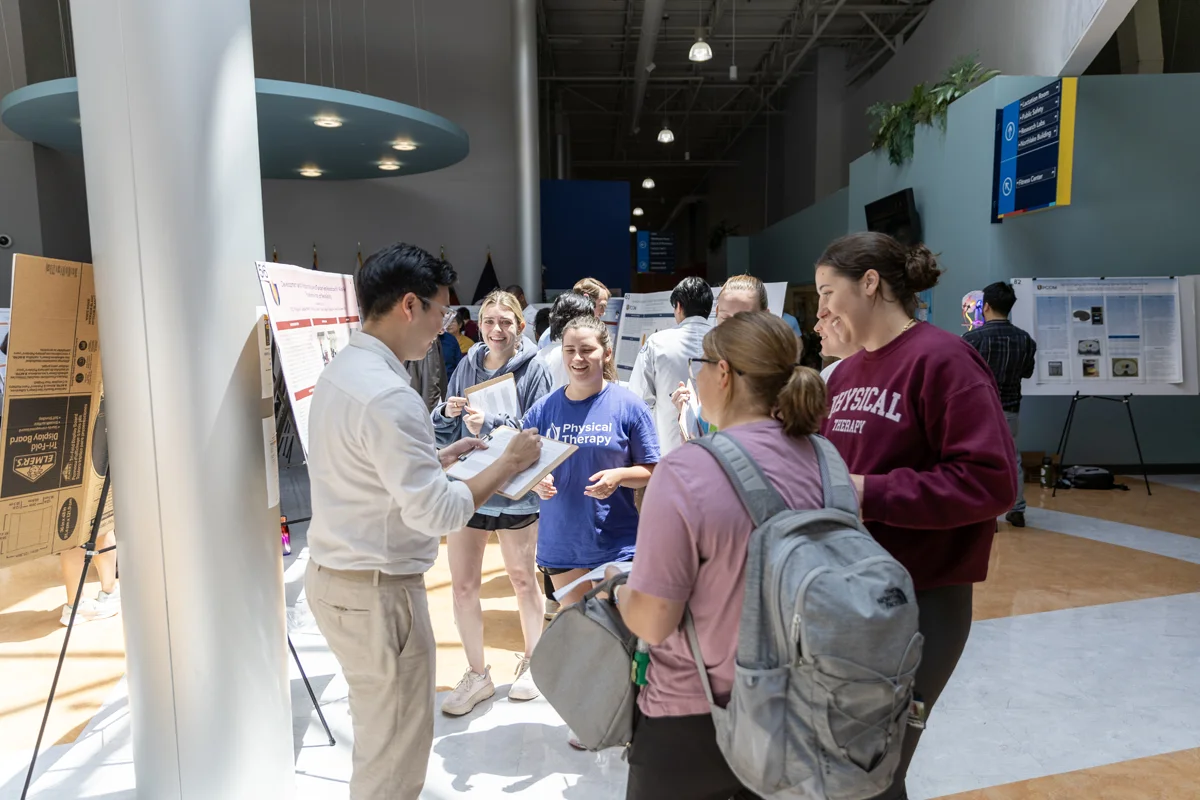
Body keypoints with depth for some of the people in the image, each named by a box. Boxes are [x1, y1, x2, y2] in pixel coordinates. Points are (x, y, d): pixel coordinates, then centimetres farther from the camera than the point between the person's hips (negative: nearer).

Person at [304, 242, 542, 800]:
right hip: (377, 590, -10)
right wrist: (508, 463, -15)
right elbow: (437, 513, -26)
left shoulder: (339, 372, 6)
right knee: (397, 750, 9)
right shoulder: (388, 395, -25)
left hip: (333, 576, 10)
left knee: (377, 730, 26)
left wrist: (439, 457, 14)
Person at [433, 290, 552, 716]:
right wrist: (447, 413, -14)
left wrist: (490, 424, -26)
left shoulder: (533, 369, -8)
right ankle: (477, 675, 27)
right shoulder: (466, 366, 2)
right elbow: (446, 434, 8)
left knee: (522, 579, 15)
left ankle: (532, 662, 37)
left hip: (514, 491, -3)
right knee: (463, 585, 8)